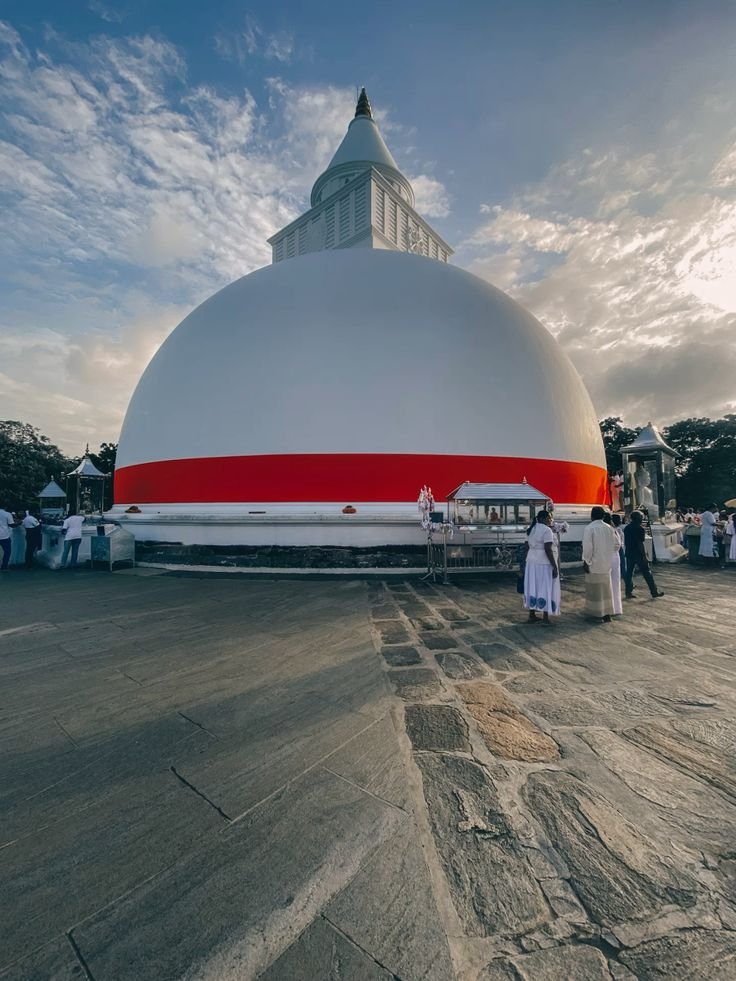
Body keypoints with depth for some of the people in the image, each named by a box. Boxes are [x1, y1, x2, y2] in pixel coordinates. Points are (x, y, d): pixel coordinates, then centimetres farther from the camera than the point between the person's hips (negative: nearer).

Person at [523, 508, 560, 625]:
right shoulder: (547, 530, -15)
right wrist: (555, 567, -17)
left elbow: (527, 546, 11)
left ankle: (532, 615, 17)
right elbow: (548, 550, -20)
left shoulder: (531, 529, 10)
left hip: (532, 561, 8)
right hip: (544, 563, -8)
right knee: (545, 589, -1)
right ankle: (545, 618, 3)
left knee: (533, 587, 11)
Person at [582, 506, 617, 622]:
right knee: (606, 588, 14)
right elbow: (614, 545, 7)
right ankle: (607, 613, 18)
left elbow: (587, 547, -17)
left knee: (595, 588, 4)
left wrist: (586, 561, -10)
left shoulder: (589, 528, -14)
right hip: (606, 563, 5)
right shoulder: (609, 528, 3)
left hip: (594, 563, -5)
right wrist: (608, 555, 17)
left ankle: (598, 614, 9)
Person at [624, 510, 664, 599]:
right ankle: (654, 592, 10)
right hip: (639, 553, -5)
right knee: (647, 572, 3)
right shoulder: (640, 528, -12)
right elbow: (643, 539, -6)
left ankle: (629, 592, 7)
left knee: (629, 573, 7)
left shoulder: (626, 528, 5)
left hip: (629, 553, 5)